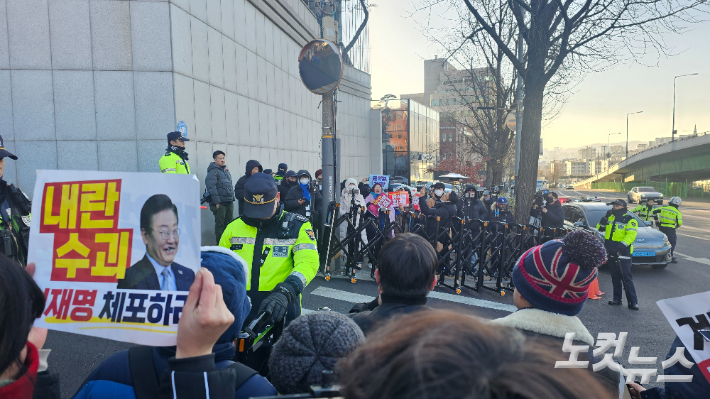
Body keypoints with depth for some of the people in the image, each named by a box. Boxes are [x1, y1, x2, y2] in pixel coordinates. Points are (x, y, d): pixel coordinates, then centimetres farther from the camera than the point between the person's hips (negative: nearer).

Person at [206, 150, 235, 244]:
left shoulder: (226, 171, 17)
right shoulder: (213, 171, -9)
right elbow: (211, 187, -18)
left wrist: (232, 198, 14)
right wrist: (216, 202, -20)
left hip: (229, 202, 8)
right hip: (220, 203, -8)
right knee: (220, 224, -2)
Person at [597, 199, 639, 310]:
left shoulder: (630, 220, -8)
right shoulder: (611, 217, 11)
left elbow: (631, 235, -19)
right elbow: (600, 228, 13)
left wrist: (621, 245, -32)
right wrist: (605, 218, -2)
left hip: (623, 254, -7)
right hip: (611, 253, 7)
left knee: (626, 278, -7)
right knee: (615, 278, 14)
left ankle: (633, 302, -1)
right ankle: (617, 299, 23)